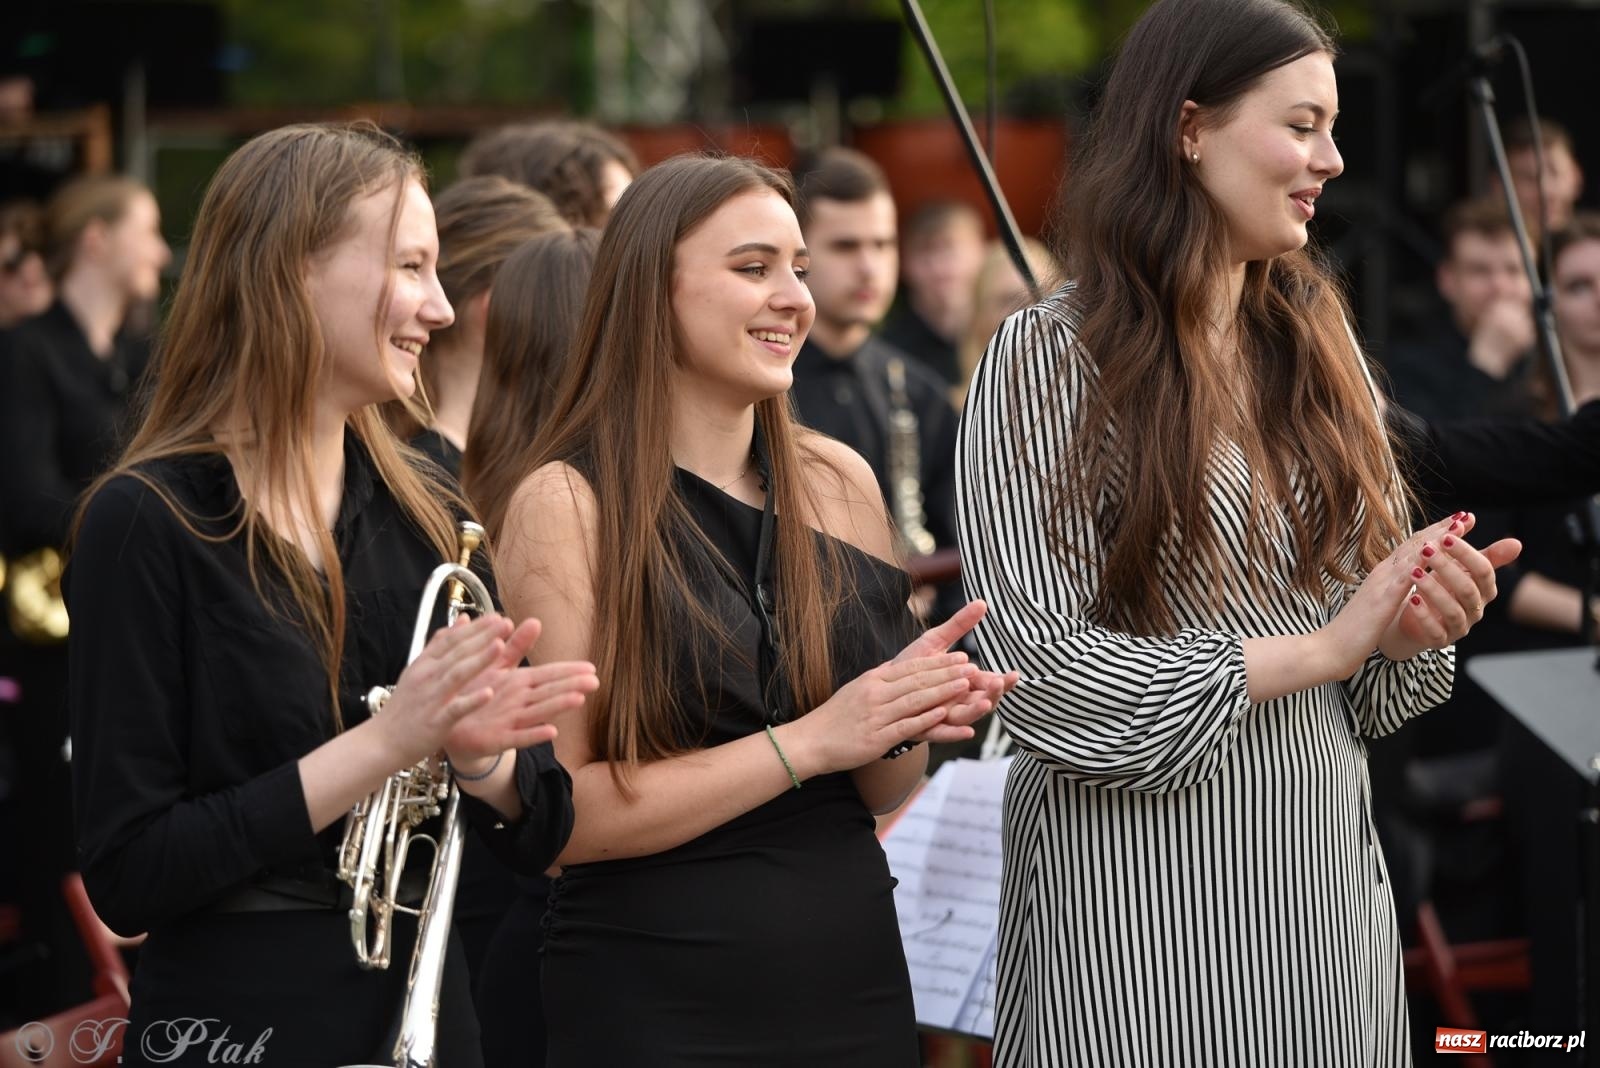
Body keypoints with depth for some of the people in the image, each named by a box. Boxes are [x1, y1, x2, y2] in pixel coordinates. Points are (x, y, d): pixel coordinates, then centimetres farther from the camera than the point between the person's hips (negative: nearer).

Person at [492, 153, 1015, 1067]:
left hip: (856, 982, 5)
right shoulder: (568, 505, -9)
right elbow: (556, 817, -15)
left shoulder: (840, 482, 5)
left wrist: (913, 719, -8)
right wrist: (806, 742, -19)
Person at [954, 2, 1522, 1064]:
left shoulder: (1320, 348, 10)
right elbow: (1038, 668, -16)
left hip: (1330, 892, 6)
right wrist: (1321, 648, -15)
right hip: (1140, 902, -5)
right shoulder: (1047, 360, -9)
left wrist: (1412, 628, -7)